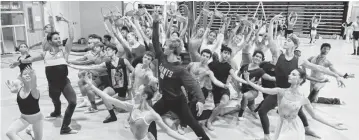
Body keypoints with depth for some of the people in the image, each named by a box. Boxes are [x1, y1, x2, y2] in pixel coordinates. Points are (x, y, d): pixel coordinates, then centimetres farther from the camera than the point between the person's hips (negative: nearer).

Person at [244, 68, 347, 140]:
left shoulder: (303, 99, -10)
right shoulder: (282, 92, -14)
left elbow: (314, 115, 2)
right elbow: (263, 90, -23)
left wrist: (332, 125, 0)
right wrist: (248, 81, -32)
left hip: (295, 128, 0)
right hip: (283, 128, 0)